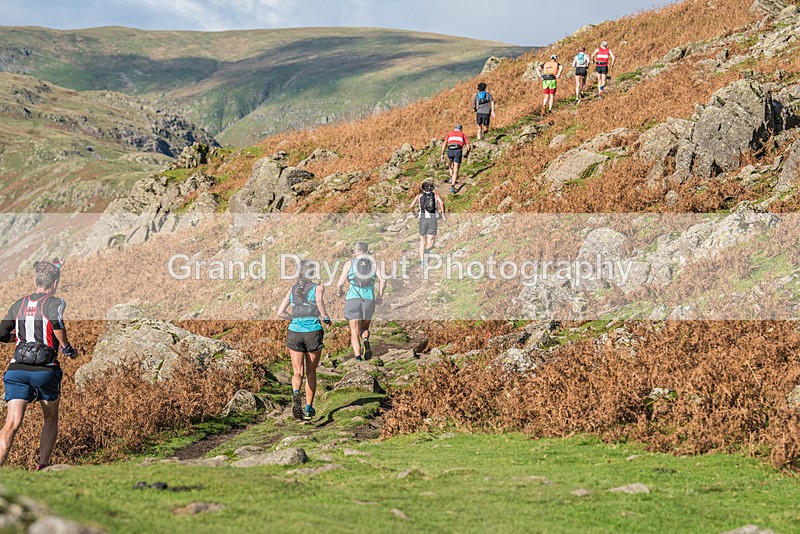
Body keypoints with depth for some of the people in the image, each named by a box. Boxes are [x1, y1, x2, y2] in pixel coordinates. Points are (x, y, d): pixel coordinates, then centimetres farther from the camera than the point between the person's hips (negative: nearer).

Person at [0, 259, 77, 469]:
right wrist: (67, 348, -7)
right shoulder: (54, 302, 1)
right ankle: (42, 467, 15)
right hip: (45, 369, -3)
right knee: (51, 418, 20)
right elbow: (56, 322, -21)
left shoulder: (18, 304, 16)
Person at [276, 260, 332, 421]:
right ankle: (309, 409, 18)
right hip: (313, 332, -2)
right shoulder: (318, 287, 1)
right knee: (311, 372, 13)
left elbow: (280, 313, 9)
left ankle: (296, 393, -30)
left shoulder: (293, 289, 12)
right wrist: (326, 318, -5)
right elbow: (319, 301, -20)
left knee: (297, 371, 3)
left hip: (294, 331, 2)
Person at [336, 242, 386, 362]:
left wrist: (340, 292, 20)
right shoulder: (373, 263, 10)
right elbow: (382, 280, -4)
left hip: (353, 298, -1)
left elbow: (340, 284, -1)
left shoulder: (349, 264, 6)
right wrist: (380, 295, 10)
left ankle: (358, 357, -18)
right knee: (365, 328, 22)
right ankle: (366, 340, -12)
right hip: (369, 300, 1)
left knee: (355, 333, 1)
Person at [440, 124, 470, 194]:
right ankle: (452, 186, -13)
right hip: (458, 151, -2)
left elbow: (445, 143, 8)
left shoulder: (450, 134, 26)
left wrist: (442, 154, 3)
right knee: (456, 170, 1)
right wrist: (467, 154, 33)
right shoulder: (462, 135, 25)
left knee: (451, 163, 37)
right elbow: (468, 146, 16)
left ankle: (451, 177, 25)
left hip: (450, 150, 2)